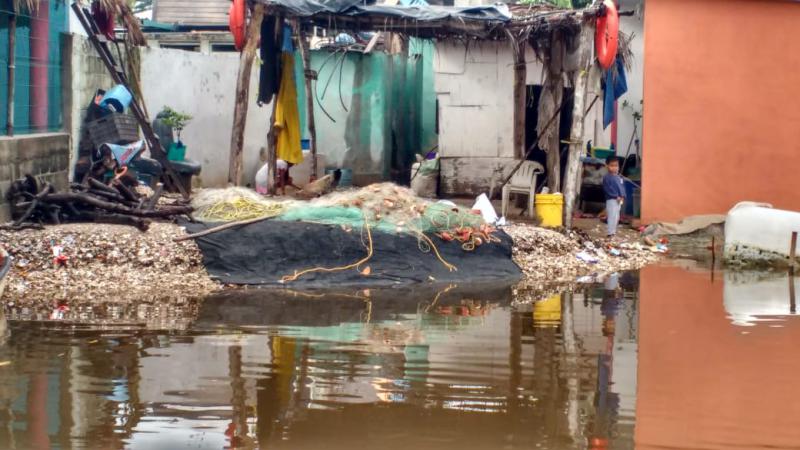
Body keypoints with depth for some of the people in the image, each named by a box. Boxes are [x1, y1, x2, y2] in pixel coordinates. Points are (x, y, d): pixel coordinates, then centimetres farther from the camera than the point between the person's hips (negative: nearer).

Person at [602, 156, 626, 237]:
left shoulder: (619, 177, 13)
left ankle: (613, 232, 23)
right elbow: (607, 189, -18)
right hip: (611, 200, -8)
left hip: (619, 200, 8)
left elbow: (622, 187, 14)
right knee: (612, 217, -11)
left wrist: (622, 196, -4)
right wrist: (616, 196, -21)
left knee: (616, 217, 14)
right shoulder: (607, 178, -11)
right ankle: (611, 233, -9)